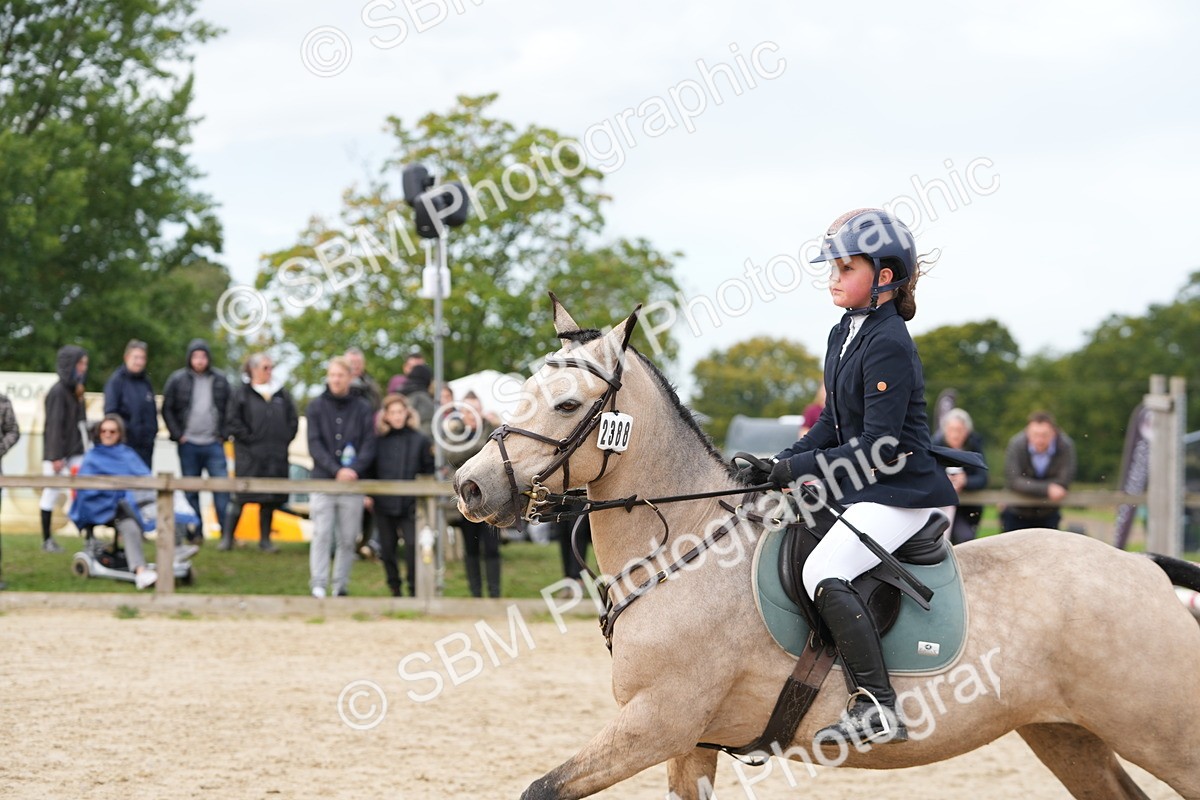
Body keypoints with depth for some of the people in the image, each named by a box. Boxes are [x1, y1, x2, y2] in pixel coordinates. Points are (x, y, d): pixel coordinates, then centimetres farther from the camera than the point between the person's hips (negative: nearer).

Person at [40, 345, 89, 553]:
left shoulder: (76, 391, 12)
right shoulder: (58, 392, -13)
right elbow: (54, 425, -16)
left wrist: (85, 447, 13)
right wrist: (56, 457, -18)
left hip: (75, 452, 7)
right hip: (57, 454, -7)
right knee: (51, 495, 1)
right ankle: (47, 540, 9)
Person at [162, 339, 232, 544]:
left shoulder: (220, 380, 5)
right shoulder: (177, 380, 0)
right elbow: (167, 409, 5)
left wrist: (224, 434, 4)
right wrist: (178, 435, -3)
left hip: (214, 444, 0)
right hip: (188, 445, 0)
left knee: (222, 487, -7)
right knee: (191, 490, 5)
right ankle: (194, 533, 11)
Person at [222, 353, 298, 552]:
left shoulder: (281, 395, 14)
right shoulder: (240, 394, 1)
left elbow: (293, 420, 16)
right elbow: (232, 420, -6)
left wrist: (284, 439, 3)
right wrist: (248, 438, -11)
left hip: (276, 457, 5)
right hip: (249, 455, -5)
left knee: (271, 499, 8)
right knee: (240, 497, -6)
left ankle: (265, 539, 16)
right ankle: (227, 537, -1)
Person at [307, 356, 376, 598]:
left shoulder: (363, 409, 7)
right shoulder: (317, 406, 5)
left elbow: (369, 445, 2)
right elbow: (314, 444, -2)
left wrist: (355, 469, -15)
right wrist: (336, 470, -15)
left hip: (353, 483, 1)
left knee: (347, 539, 3)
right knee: (322, 536, -6)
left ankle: (341, 586, 11)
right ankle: (318, 586, -6)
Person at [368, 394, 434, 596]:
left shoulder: (419, 440, 2)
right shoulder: (379, 441, 5)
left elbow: (429, 470, 6)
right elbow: (369, 470, 10)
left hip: (409, 505, -2)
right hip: (383, 504, 2)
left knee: (412, 545, -13)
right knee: (387, 549, 6)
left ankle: (414, 589, -5)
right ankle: (395, 589, 19)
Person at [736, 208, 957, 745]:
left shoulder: (889, 345, -18)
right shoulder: (844, 335, 12)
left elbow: (878, 446, -23)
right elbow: (833, 423, 17)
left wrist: (799, 468, -20)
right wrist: (780, 465, 2)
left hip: (900, 493, -11)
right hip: (858, 488, 11)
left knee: (824, 573, -29)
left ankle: (877, 707, -29)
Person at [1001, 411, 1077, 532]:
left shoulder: (1066, 446, -19)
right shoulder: (1016, 445, -21)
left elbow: (1064, 481, -25)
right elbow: (1013, 481, -29)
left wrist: (1030, 486, -26)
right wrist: (1046, 489, -37)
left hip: (1048, 514, 1)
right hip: (1017, 514, -1)